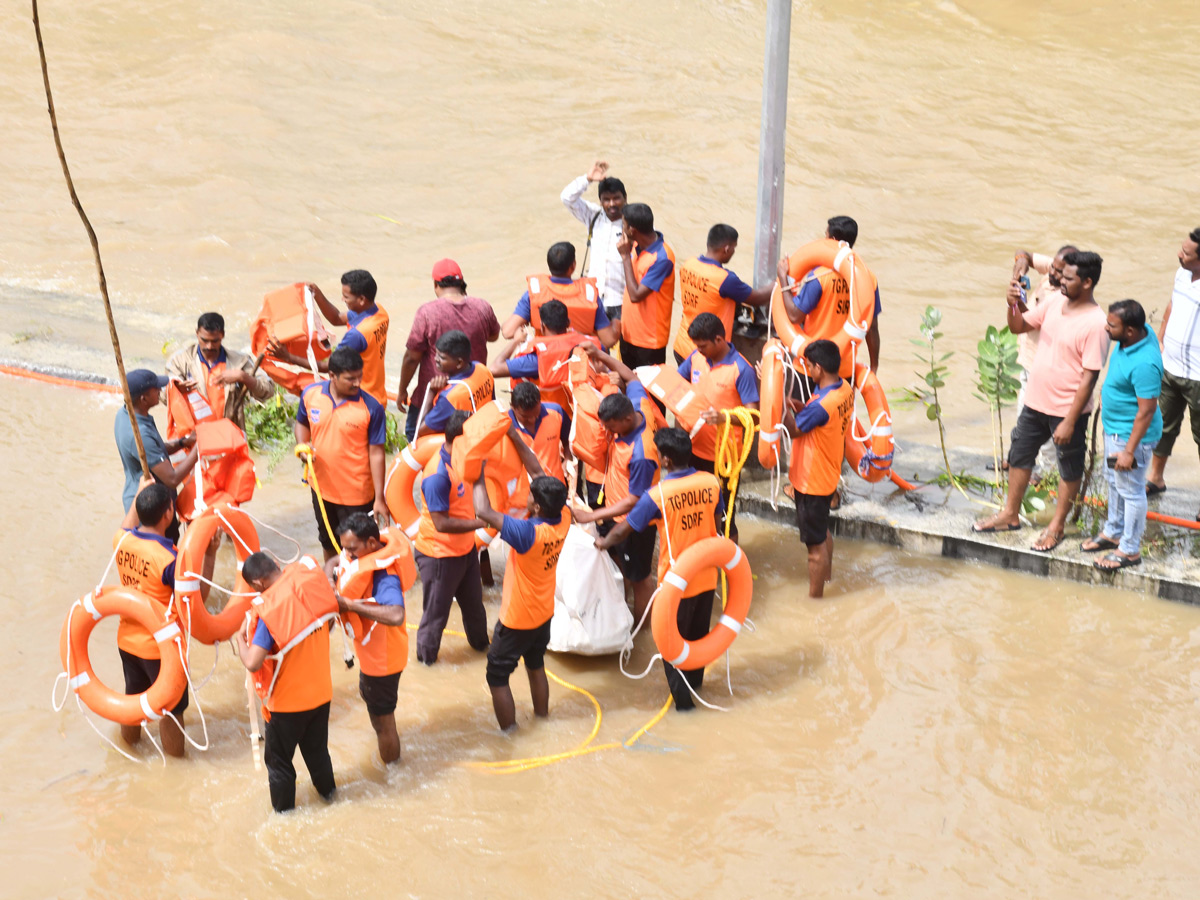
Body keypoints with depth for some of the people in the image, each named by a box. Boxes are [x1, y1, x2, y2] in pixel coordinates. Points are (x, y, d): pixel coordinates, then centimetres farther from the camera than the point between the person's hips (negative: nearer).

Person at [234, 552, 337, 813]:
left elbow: (253, 663, -32)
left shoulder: (268, 610, -30)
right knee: (317, 747, 30)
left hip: (287, 701, -5)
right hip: (321, 692, 6)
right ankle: (326, 789, 49)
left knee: (278, 757, 19)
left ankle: (283, 807, 35)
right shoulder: (310, 581, -15)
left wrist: (240, 640, -12)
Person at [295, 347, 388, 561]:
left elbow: (376, 453, -15)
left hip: (357, 493, -4)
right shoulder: (310, 394, -9)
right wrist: (303, 445, -11)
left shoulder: (372, 408, -19)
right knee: (328, 541, 26)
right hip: (322, 486, 5)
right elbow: (301, 423, 11)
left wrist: (379, 497, -16)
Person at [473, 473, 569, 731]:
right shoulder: (563, 519, -16)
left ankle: (508, 732, 16)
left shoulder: (528, 533, -36)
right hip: (544, 613, 7)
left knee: (497, 676, 10)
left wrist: (479, 477, -24)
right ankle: (542, 715, 41)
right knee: (536, 665, 27)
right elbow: (549, 489, 2)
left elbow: (483, 512, -38)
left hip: (517, 619, -7)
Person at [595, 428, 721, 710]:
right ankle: (695, 678, 44)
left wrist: (604, 543, 9)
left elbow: (624, 529, -11)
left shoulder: (657, 495, -23)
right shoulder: (711, 483, -10)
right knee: (699, 631, 25)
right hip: (707, 576, 5)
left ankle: (681, 695, 16)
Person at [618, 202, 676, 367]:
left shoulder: (662, 258, -25)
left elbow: (636, 296, -26)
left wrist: (625, 256, -22)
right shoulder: (637, 246, 0)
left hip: (649, 340, -8)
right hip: (628, 333, 8)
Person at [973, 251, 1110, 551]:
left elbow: (1089, 377, -22)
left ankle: (1057, 526, 27)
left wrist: (1070, 422, -22)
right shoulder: (1054, 304, -1)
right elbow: (1017, 327, 10)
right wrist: (1013, 304, -12)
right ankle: (1010, 515, 36)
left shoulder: (1095, 324, -23)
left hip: (1067, 410, -8)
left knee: (1069, 469, 12)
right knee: (1019, 455, 19)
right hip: (1035, 402, 8)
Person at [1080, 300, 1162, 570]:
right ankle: (1113, 532, 45)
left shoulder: (1144, 364, -36)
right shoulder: (1133, 336, -9)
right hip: (1114, 427, 10)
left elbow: (1147, 411, -29)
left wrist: (1129, 451, -23)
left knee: (1131, 490, 8)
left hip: (1131, 434, -10)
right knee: (1114, 482, 26)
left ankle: (1130, 550, 24)